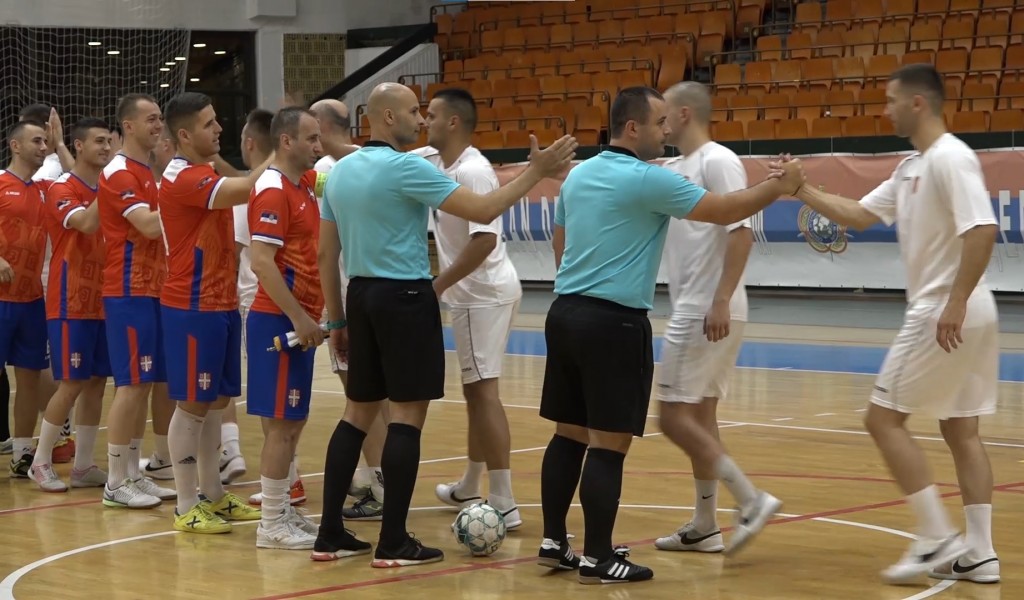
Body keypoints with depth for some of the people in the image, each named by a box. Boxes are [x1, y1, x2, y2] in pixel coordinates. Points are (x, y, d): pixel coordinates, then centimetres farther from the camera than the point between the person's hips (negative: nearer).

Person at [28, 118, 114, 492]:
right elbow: (86, 223, -28)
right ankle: (40, 464, 5)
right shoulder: (62, 190, -9)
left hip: (101, 302, 7)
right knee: (72, 383, -7)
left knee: (97, 381, 6)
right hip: (71, 304, -7)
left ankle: (83, 465, 13)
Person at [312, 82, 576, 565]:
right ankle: (393, 543, -3)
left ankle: (330, 534, 12)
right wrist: (536, 172, -7)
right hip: (405, 296, -8)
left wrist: (336, 319, 19)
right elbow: (483, 211, -16)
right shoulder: (406, 168, -14)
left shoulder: (340, 171, 9)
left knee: (359, 411, 12)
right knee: (407, 414, -3)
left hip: (362, 294, 8)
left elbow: (325, 254, 12)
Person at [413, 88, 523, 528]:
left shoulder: (472, 171, -19)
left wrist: (439, 285, -24)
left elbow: (485, 239, -27)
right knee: (475, 391, 20)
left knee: (483, 392, -10)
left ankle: (503, 504, -10)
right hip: (473, 294, 10)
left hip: (484, 294, -10)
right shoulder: (433, 161, 9)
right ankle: (469, 489, 34)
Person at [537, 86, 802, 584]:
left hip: (566, 313, 8)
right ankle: (597, 557, 0)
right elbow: (726, 211, -10)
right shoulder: (648, 180, -12)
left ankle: (554, 542, 16)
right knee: (609, 444, -3)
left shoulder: (579, 174, 11)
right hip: (614, 322, -8)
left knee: (569, 434, 13)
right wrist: (780, 186, 4)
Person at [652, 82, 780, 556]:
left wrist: (720, 302, -26)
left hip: (708, 313, -10)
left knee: (675, 416, -9)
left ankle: (752, 500, -8)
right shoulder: (675, 168, 15)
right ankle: (705, 526, 17)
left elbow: (741, 233, -20)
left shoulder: (717, 161, -13)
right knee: (698, 415, 11)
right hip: (691, 311, 10)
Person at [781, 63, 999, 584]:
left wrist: (956, 303, -28)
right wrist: (802, 191, 12)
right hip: (963, 316, 10)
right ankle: (979, 554, 12)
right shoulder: (912, 168, 14)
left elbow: (982, 230, -25)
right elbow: (860, 216, 20)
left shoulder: (950, 158, -16)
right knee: (960, 430, 11)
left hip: (945, 316, -10)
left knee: (884, 418, -4)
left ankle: (938, 540, -5)